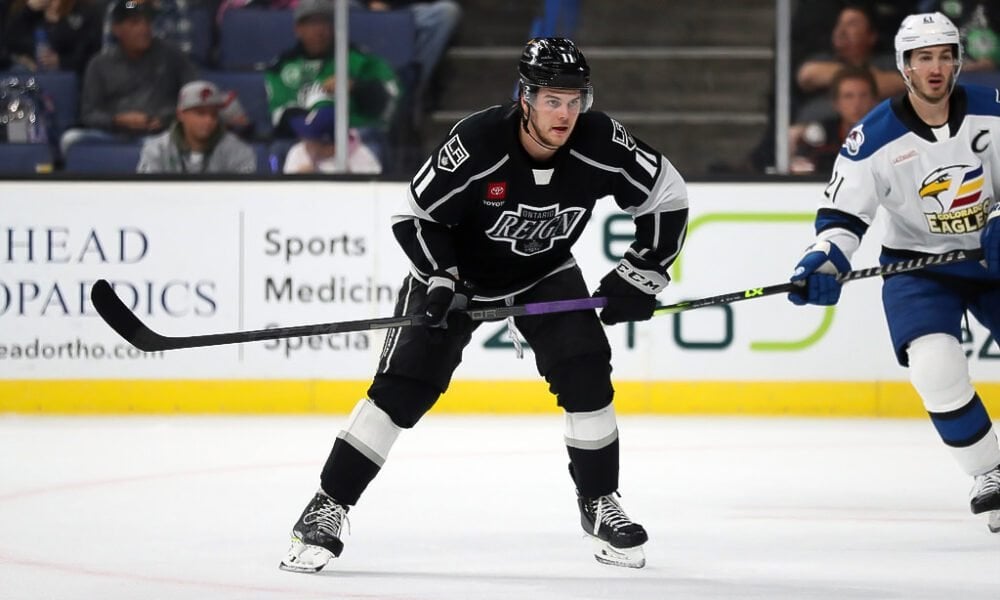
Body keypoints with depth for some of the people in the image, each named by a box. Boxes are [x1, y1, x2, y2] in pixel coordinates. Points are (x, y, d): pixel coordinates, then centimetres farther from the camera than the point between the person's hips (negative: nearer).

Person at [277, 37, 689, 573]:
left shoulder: (600, 143, -24)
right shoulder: (477, 142, -32)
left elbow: (667, 198, -10)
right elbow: (416, 215, -20)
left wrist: (640, 275, -12)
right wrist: (440, 283, -29)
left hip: (544, 273, 3)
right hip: (456, 269, -3)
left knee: (585, 376, -13)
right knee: (403, 385, -11)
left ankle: (599, 504, 6)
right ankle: (328, 507, -5)